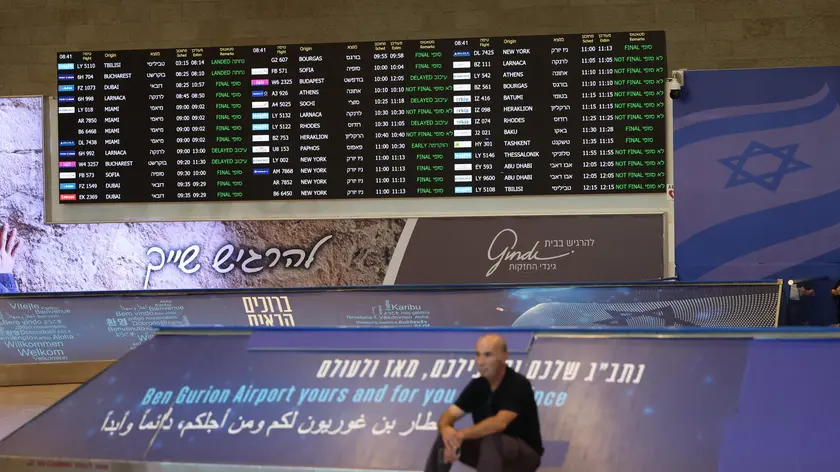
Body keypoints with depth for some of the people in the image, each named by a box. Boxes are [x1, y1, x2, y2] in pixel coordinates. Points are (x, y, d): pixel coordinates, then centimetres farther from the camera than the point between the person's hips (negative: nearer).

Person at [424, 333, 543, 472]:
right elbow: (449, 415, -9)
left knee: (490, 442, -37)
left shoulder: (518, 385, -21)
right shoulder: (477, 385, -1)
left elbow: (500, 423, -35)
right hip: (489, 455, 7)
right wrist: (446, 429, -34)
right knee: (445, 438, -13)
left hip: (524, 453, -7)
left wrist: (460, 435, -39)